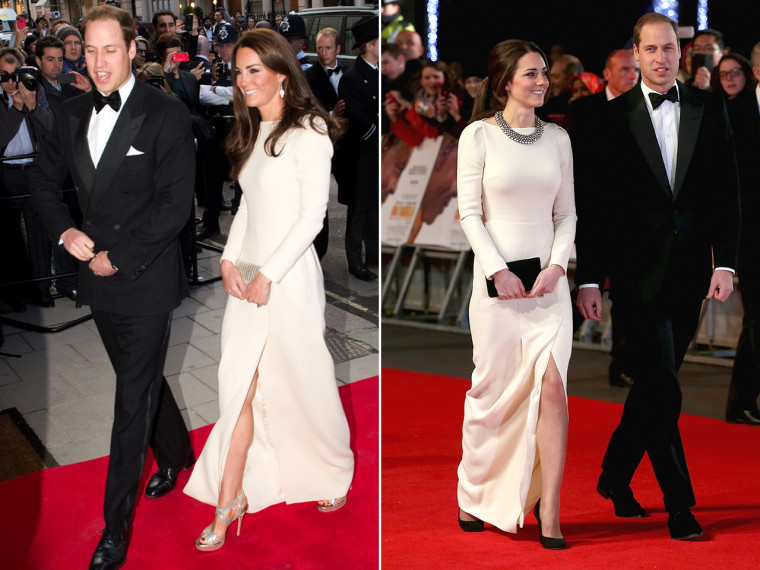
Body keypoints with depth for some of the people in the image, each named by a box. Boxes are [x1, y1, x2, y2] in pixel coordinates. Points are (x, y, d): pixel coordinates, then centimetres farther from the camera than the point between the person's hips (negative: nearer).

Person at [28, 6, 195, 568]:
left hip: (145, 281, -6)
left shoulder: (166, 114, -13)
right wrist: (64, 231, -1)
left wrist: (117, 259, -15)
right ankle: (177, 454, 47)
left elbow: (174, 206, -16)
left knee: (133, 402, 0)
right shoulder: (74, 115, 5)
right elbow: (44, 178, 17)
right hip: (98, 276, 6)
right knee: (140, 379, 22)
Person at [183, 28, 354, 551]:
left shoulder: (308, 134, -11)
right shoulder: (253, 134, 13)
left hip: (289, 277, -7)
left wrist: (267, 275, -16)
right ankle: (229, 503, 9)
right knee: (241, 387, 4)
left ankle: (336, 475, 31)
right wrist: (230, 260, 4)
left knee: (303, 384, 7)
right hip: (248, 276, 7)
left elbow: (312, 217, -15)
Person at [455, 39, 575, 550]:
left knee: (552, 385, -9)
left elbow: (566, 213, 11)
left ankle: (550, 516, -6)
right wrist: (498, 270, -13)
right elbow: (469, 213, -4)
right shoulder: (479, 134, -1)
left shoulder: (558, 138, 11)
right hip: (496, 272, -3)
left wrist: (557, 265, -5)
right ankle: (473, 494, 27)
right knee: (492, 388, 6)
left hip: (548, 277, 3)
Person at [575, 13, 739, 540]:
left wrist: (725, 262, -2)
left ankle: (615, 476, 32)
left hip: (690, 273, 3)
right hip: (638, 273, -3)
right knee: (661, 388, -5)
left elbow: (727, 191, 6)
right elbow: (594, 204, -1)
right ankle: (679, 502, 7)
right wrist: (589, 278, -5)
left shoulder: (709, 108, 8)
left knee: (654, 386, 13)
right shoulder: (614, 117, 0)